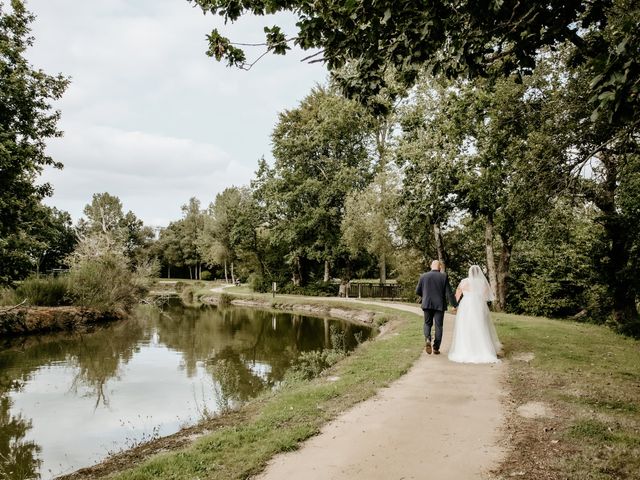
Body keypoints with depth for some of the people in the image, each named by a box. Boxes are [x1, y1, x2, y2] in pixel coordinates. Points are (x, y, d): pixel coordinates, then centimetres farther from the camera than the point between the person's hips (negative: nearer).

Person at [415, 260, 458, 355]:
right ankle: (436, 348, 10)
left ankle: (427, 339, -11)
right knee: (438, 326, 9)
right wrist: (455, 304, 0)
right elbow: (449, 293, -7)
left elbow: (417, 291, 5)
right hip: (440, 305, -1)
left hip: (427, 304, 1)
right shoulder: (444, 276, -4)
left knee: (427, 324, 15)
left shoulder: (423, 276, 0)